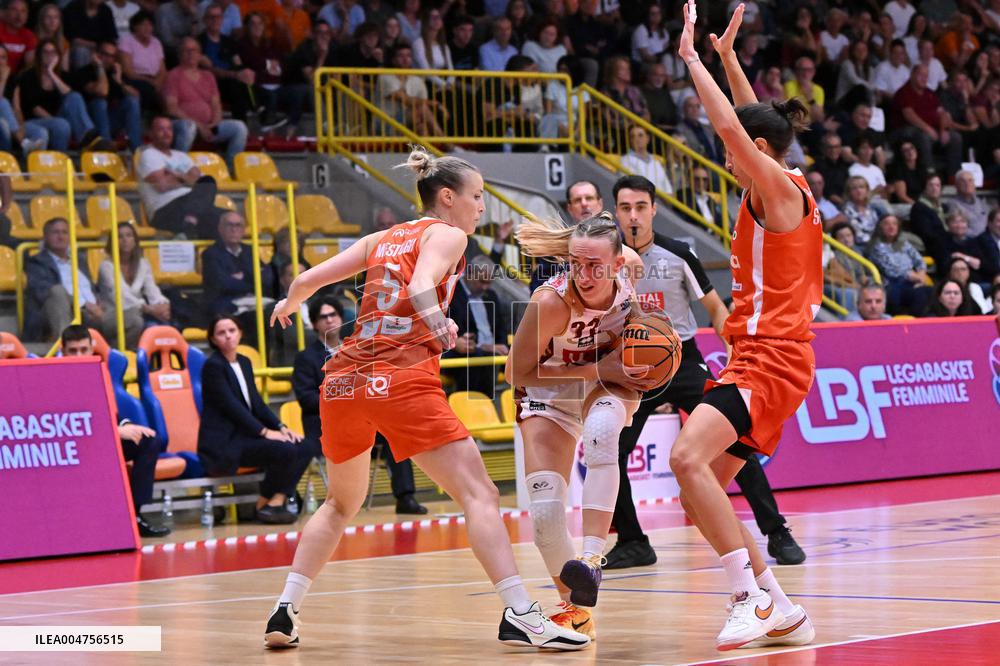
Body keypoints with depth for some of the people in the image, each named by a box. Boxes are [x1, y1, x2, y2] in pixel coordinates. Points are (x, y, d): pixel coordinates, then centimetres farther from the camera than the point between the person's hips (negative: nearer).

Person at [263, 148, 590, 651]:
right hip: (402, 378, -7)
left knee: (341, 504, 25)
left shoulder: (383, 239, 22)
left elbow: (307, 280, 20)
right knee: (478, 493, -8)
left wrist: (290, 304, 40)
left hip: (344, 379, 7)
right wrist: (443, 334, -4)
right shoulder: (447, 234, 6)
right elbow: (421, 289, -14)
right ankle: (520, 614, -20)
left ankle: (286, 611, 18)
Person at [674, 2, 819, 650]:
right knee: (701, 488, 9)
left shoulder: (780, 190, -9)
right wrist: (727, 57, 30)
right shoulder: (784, 191, 15)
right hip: (763, 357, 10)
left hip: (770, 359, -10)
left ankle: (752, 597, -28)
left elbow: (731, 126, -22)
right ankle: (779, 611, 12)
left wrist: (693, 56, -13)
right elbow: (751, 122, 32)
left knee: (689, 456, -28)